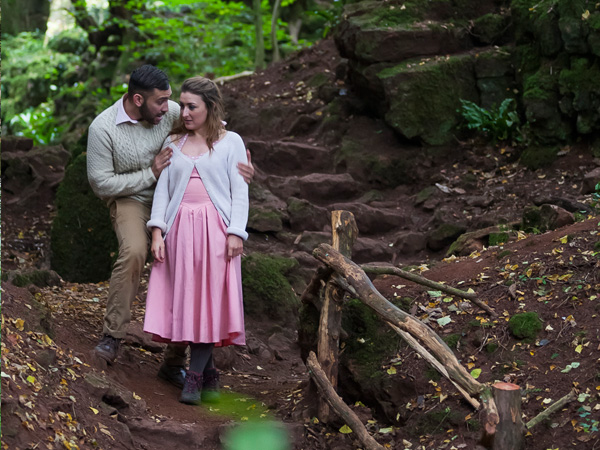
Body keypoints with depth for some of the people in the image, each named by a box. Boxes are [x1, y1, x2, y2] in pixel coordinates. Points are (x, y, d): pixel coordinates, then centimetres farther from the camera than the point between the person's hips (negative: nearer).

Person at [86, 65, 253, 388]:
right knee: (133, 252, -34)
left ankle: (174, 363, 8)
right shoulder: (103, 128, -17)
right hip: (130, 200, -3)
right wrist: (150, 174, -17)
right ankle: (112, 337, -21)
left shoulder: (170, 112, -10)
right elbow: (101, 183, -13)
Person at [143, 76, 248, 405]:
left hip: (215, 228, -3)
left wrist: (236, 232, -8)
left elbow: (239, 190, 2)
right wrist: (157, 230, -1)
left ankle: (195, 376, -6)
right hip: (179, 228, 3)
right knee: (184, 298, -2)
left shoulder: (230, 142, 7)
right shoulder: (173, 142, 15)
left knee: (209, 298, -9)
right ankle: (209, 374, 7)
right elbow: (162, 188, 11)